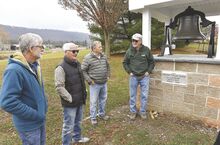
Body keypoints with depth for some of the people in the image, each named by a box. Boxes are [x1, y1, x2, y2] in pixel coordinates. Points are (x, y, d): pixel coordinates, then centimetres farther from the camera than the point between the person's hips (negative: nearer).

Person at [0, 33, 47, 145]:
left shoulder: (35, 65, 2)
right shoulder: (14, 70, -26)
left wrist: (44, 105, 8)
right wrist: (36, 115, -22)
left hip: (40, 119, 8)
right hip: (28, 124, -8)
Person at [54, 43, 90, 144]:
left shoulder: (77, 64, 7)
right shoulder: (61, 67, -18)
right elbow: (59, 87, -22)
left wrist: (84, 92, 13)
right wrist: (70, 98, -18)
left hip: (80, 100, 8)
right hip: (70, 103, -7)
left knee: (78, 122, 25)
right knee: (68, 126, 6)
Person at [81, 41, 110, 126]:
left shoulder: (103, 56, 5)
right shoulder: (88, 58, -14)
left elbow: (107, 66, 20)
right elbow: (83, 70, -12)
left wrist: (108, 75, 13)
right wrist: (89, 80, -14)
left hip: (104, 83, 6)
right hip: (95, 84, -6)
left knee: (103, 99, 18)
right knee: (94, 101, 6)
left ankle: (102, 114, 39)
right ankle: (93, 118, 24)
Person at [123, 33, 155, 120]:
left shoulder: (146, 50, -6)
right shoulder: (129, 51, -4)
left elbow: (152, 62, 5)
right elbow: (125, 63, 6)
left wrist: (148, 71, -3)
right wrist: (129, 72, -1)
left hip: (144, 77, 0)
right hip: (133, 77, 1)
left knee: (144, 95, 7)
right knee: (132, 95, 9)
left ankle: (143, 112, 25)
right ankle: (133, 112, 26)